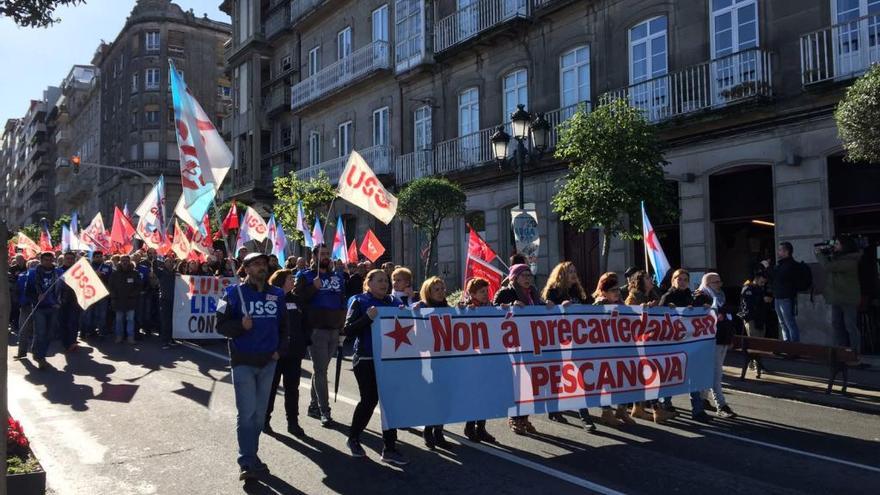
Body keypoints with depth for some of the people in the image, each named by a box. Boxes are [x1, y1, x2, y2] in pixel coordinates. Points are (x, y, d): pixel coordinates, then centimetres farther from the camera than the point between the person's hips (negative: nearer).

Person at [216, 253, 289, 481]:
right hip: (243, 362, -4)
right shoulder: (234, 293, -6)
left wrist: (280, 349, 3)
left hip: (268, 362, 5)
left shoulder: (276, 294, 5)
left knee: (260, 413, 13)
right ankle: (248, 463, 2)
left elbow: (283, 325, 15)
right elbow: (221, 326, -7)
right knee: (247, 413, -6)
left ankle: (251, 457, 26)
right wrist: (241, 325, -24)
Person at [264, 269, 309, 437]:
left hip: (294, 352, 5)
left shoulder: (295, 300, 10)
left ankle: (293, 422, 17)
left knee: (292, 388, 9)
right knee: (271, 387, 8)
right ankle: (265, 420, 21)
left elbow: (302, 323, 13)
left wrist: (305, 343, 6)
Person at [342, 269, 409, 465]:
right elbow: (348, 331, -11)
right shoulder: (359, 302, -3)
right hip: (366, 360, -4)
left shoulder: (393, 302, 11)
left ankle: (389, 449, 8)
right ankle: (353, 438, 26)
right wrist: (367, 317, -24)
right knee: (369, 399, 1)